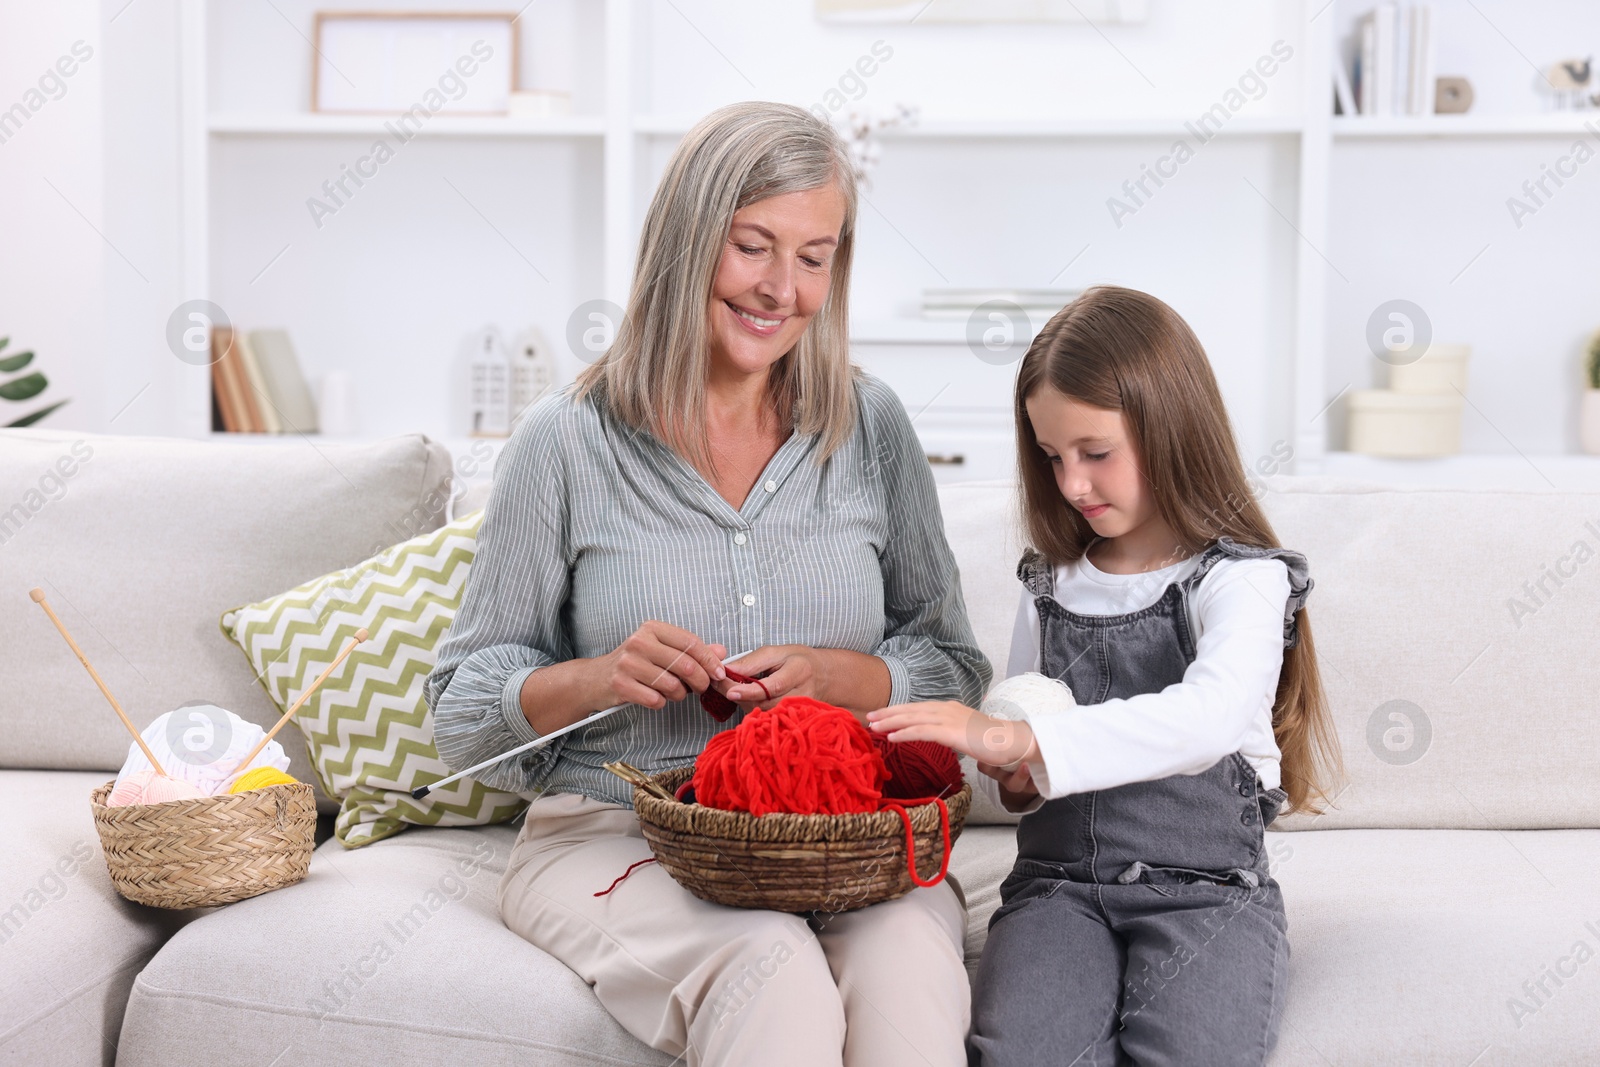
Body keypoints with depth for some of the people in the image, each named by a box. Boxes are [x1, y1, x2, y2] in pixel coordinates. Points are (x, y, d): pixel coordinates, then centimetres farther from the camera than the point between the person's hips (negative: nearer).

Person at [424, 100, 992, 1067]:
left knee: (909, 967, -31)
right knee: (773, 974, -34)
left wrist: (830, 678, -11)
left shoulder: (869, 426, 7)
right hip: (613, 836, -2)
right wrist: (595, 679, -16)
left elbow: (954, 668, 9)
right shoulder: (568, 443, 0)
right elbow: (464, 711, 4)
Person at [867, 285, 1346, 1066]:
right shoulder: (1052, 585, 15)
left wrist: (1020, 740, -31)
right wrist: (1016, 781, -2)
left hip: (1204, 882, -3)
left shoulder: (1241, 581, -2)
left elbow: (1210, 717, -23)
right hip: (1058, 878, 3)